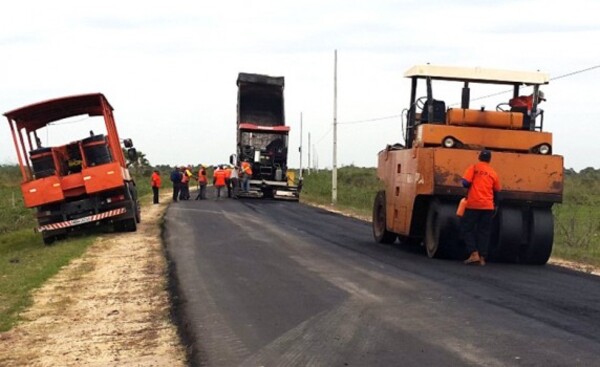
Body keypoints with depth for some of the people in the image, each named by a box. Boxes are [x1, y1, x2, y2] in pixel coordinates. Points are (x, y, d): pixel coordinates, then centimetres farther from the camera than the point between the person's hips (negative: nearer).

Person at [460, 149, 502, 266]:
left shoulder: (474, 167, -1)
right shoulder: (493, 173, 10)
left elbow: (466, 183, -11)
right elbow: (496, 191, 15)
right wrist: (495, 205, 29)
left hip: (473, 204, -3)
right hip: (488, 206, 3)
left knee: (467, 228, 7)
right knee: (484, 232, 9)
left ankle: (474, 254, -6)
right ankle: (482, 257, 4)